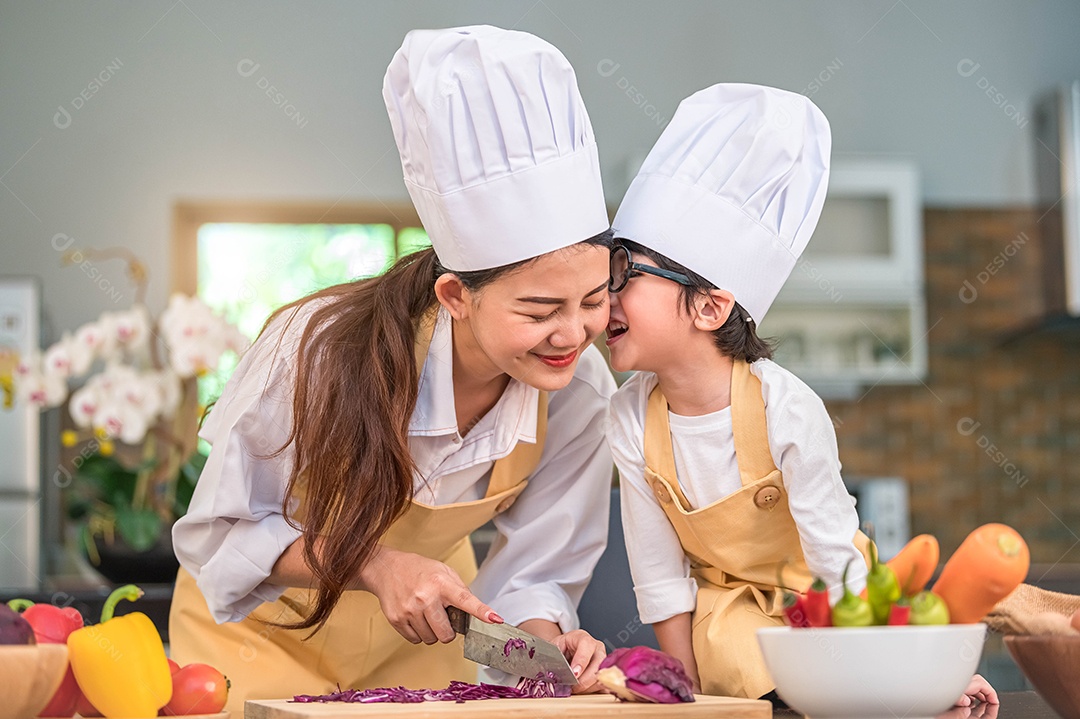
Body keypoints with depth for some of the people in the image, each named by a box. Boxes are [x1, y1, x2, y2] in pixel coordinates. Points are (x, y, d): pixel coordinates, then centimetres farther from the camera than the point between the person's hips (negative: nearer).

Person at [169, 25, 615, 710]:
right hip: (265, 624, -3)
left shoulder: (579, 394, -24)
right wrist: (374, 565, -37)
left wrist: (544, 644, -34)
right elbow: (219, 534, -23)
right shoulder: (318, 349, -35)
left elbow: (535, 573, -12)